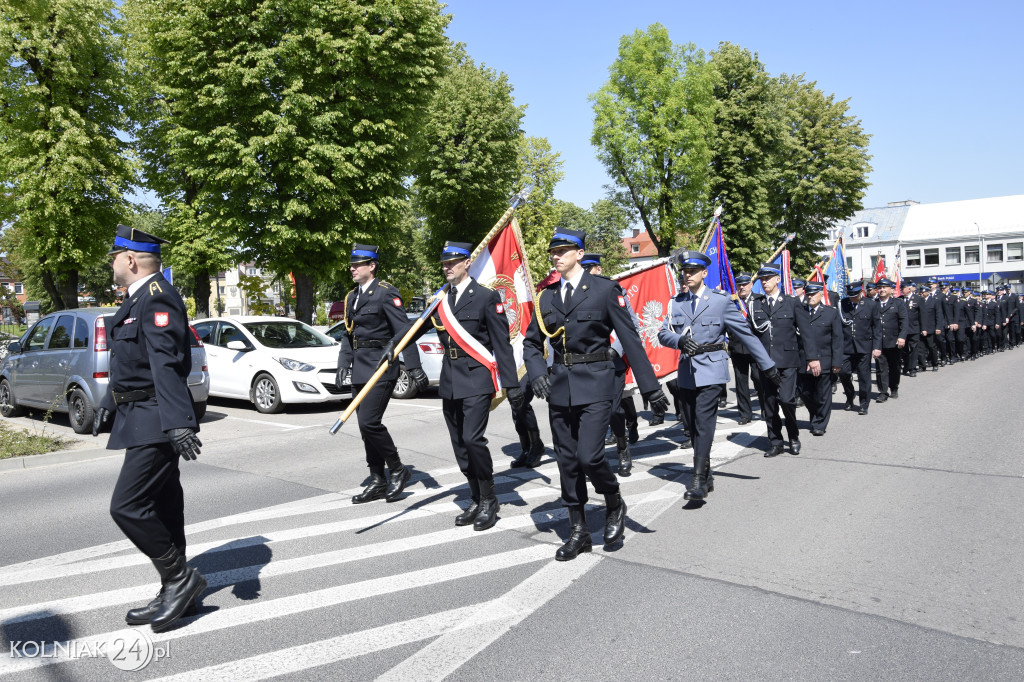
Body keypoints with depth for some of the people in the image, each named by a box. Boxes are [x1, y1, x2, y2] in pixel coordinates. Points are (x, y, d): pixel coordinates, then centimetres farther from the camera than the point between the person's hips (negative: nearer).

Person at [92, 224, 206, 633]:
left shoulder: (157, 298, -16)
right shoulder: (137, 299, 17)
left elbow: (167, 364, -27)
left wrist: (179, 423, -35)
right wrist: (107, 405, 31)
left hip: (155, 422, -10)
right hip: (141, 419, 10)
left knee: (127, 506, -11)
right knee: (161, 508, 13)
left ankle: (181, 579, 4)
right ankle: (176, 596, 23)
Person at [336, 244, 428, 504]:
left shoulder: (386, 293, -8)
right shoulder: (351, 297, 16)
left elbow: (403, 331, -14)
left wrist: (414, 367, -18)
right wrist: (344, 363, 10)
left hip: (380, 367, -8)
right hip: (360, 370, 8)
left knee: (369, 422, -15)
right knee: (367, 425, 9)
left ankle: (398, 470, 5)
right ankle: (378, 482, 19)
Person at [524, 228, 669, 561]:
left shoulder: (604, 289, -4)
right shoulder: (546, 297, 9)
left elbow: (630, 339, -5)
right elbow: (532, 343, 15)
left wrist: (650, 387, -8)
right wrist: (537, 372, -5)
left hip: (595, 386, -5)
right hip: (560, 385, 5)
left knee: (589, 456, -14)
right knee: (567, 461, 8)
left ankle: (614, 504, 18)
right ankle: (578, 532, 22)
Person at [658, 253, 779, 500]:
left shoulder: (720, 300, -1)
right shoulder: (676, 303, 10)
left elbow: (745, 333, 1)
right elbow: (663, 334, 4)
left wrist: (768, 365, 2)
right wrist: (680, 341, -19)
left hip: (710, 370, -4)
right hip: (686, 371, 5)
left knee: (704, 422, -13)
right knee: (693, 426, 9)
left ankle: (699, 480, -11)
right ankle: (707, 477, 22)